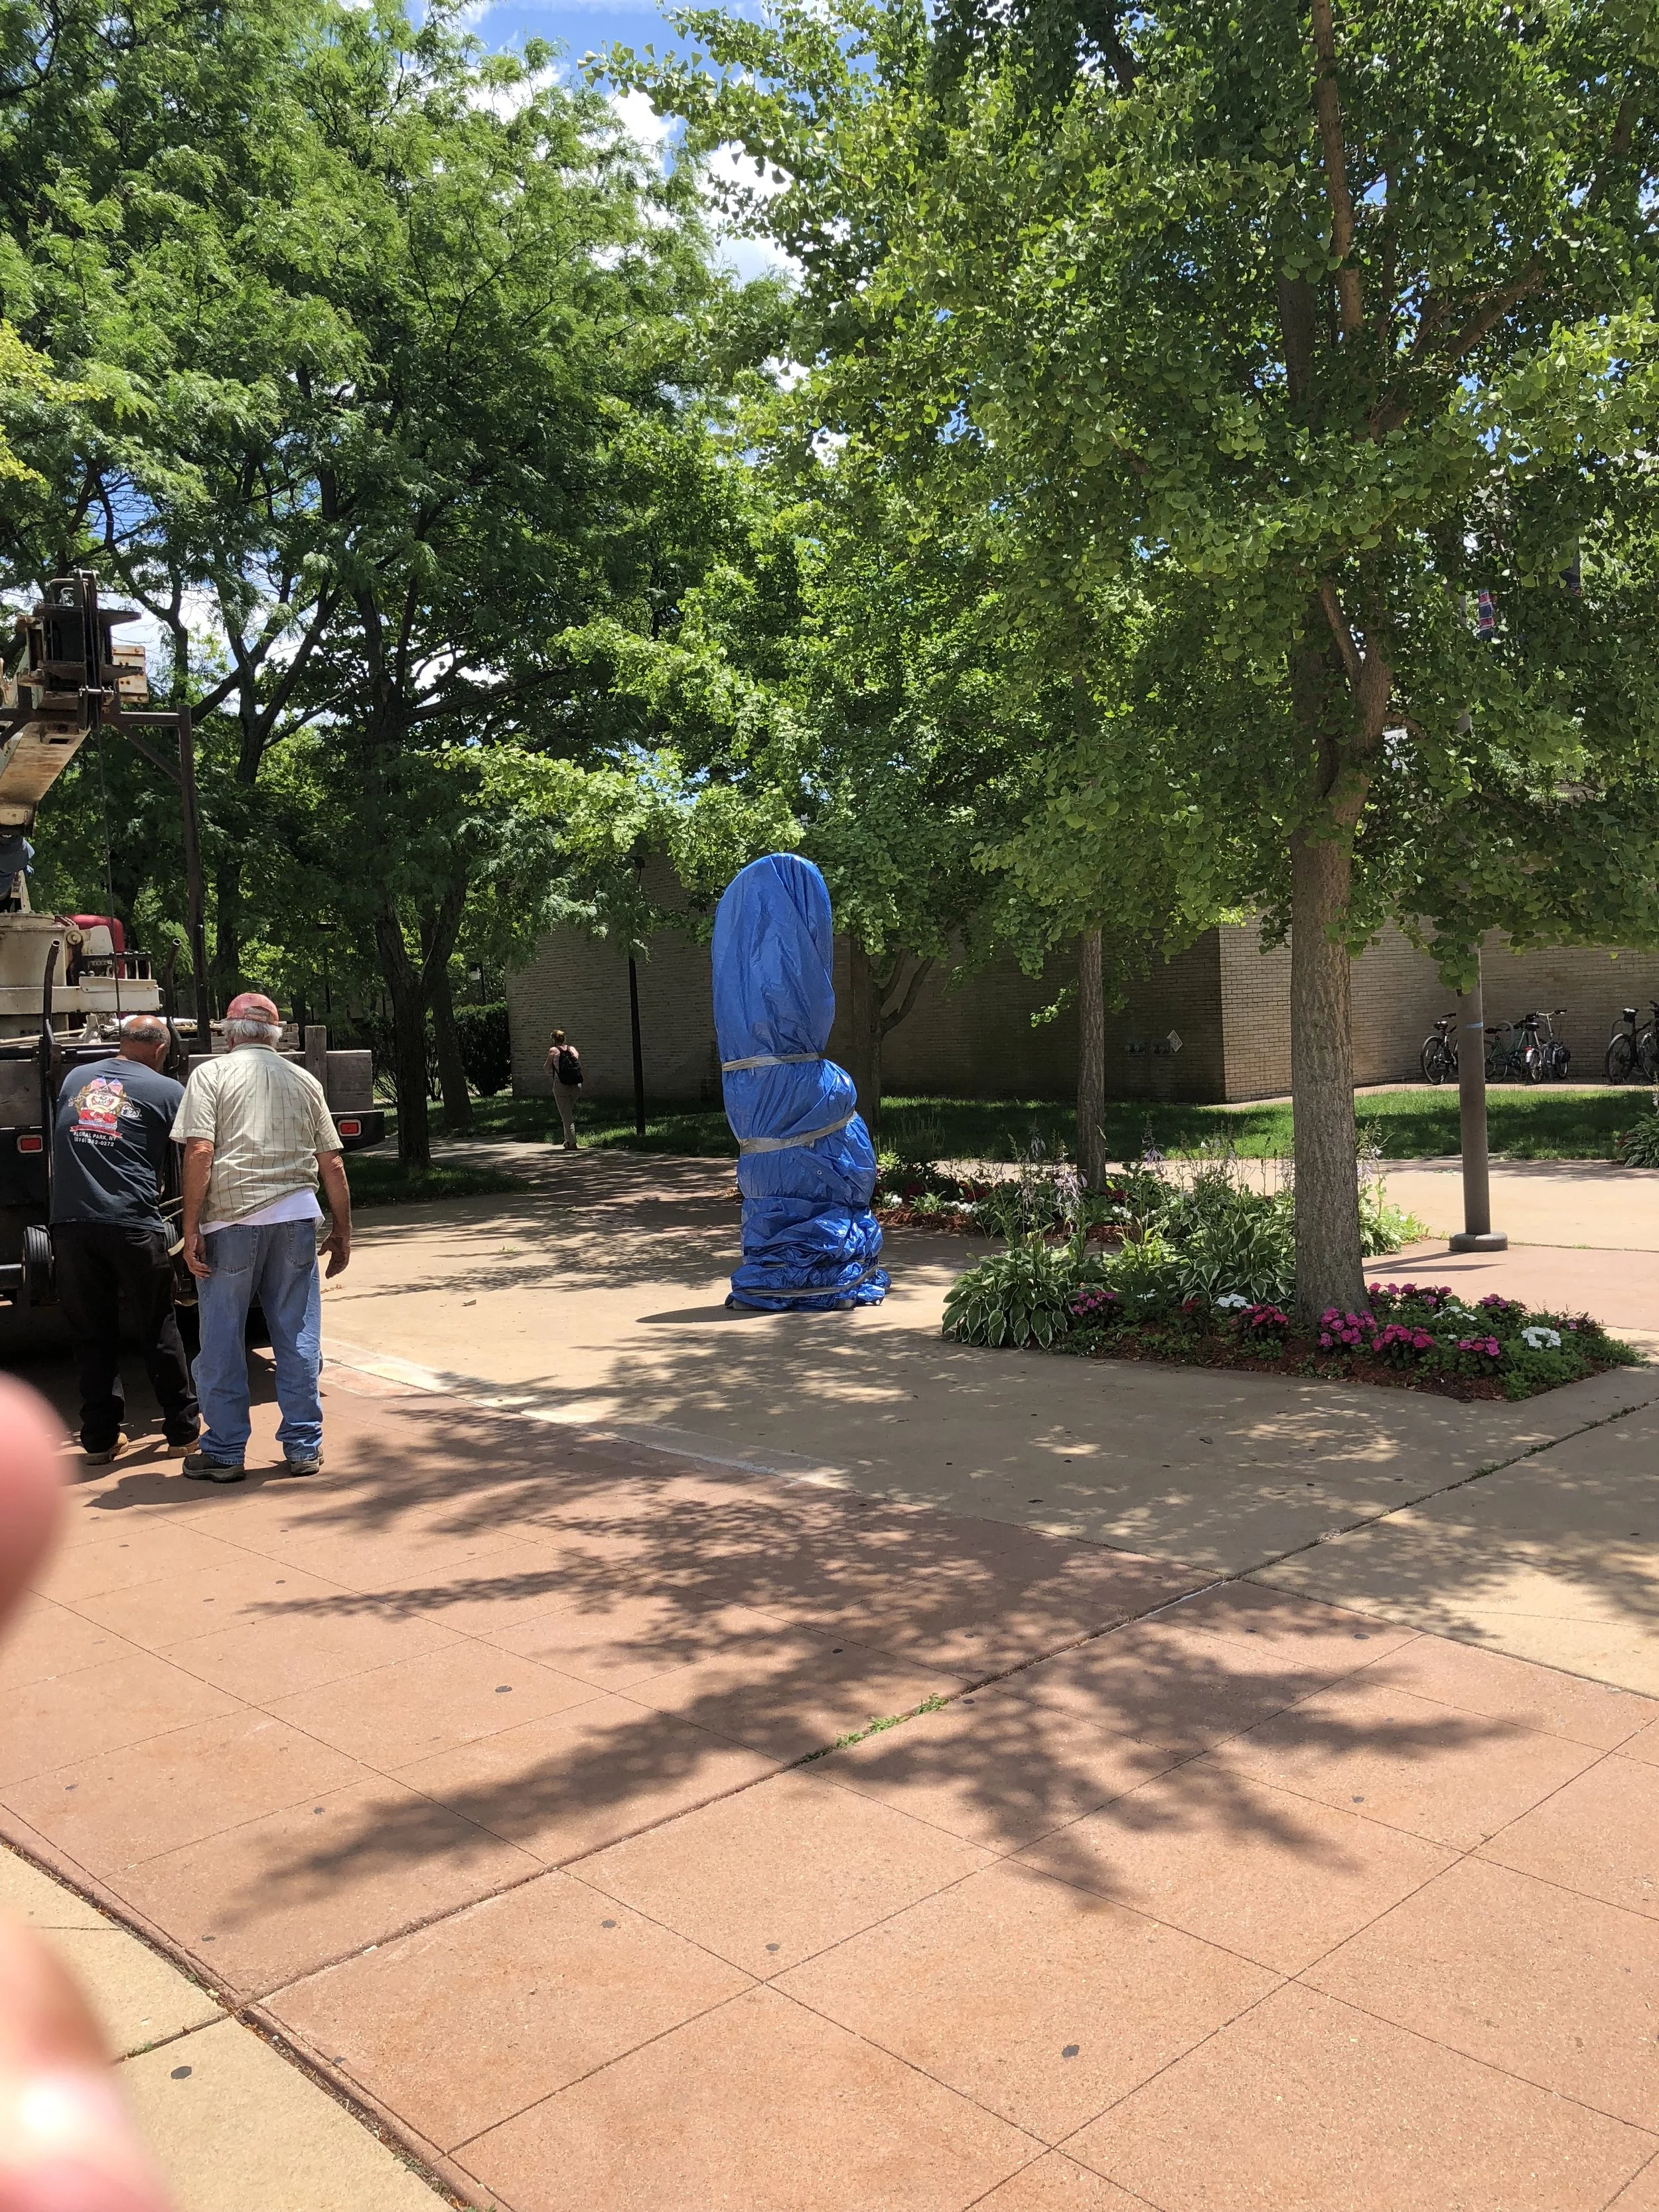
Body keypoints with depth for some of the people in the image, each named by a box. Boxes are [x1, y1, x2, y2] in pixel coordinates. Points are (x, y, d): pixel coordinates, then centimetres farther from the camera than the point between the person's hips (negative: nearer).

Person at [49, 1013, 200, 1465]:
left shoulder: (74, 1080, 16)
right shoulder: (169, 1092, 4)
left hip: (70, 1223, 3)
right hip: (133, 1224, -3)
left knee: (91, 1335, 11)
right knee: (159, 1331, 10)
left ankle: (101, 1438, 15)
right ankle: (182, 1429, 19)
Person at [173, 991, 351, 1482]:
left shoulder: (211, 1074, 2)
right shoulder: (304, 1081, 13)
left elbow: (199, 1152, -9)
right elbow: (332, 1164, 11)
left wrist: (191, 1228, -7)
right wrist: (342, 1230, 17)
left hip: (231, 1220, -3)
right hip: (296, 1218, 3)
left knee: (222, 1341, 7)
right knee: (298, 1337, 9)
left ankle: (224, 1454, 14)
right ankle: (303, 1448, 14)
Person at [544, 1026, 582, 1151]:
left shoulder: (553, 1050, -1)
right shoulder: (573, 1049, 10)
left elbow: (548, 1069, 6)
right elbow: (580, 1067, 11)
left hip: (561, 1086, -4)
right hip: (576, 1085, 4)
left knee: (566, 1115, 1)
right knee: (570, 1112, 22)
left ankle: (572, 1143, -5)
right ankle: (568, 1140, 23)